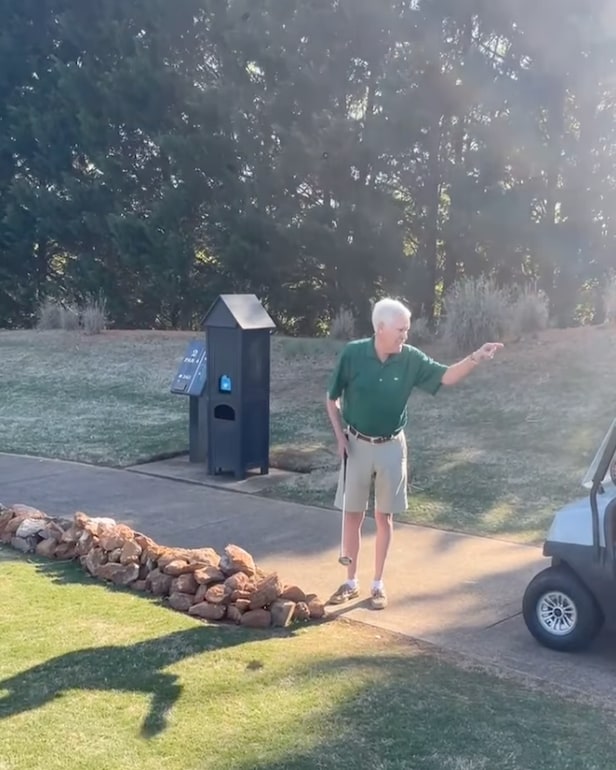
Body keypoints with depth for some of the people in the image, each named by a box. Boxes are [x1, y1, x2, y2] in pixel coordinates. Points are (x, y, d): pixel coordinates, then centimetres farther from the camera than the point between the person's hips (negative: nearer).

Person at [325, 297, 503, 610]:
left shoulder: (411, 359, -8)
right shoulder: (352, 354, -13)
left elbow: (446, 376, -11)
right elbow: (332, 399, -3)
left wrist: (475, 358, -27)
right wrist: (340, 436, -10)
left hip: (391, 447, 1)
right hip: (357, 444, -1)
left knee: (384, 517, 9)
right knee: (352, 515, 8)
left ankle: (378, 584, 21)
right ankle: (351, 582, 22)